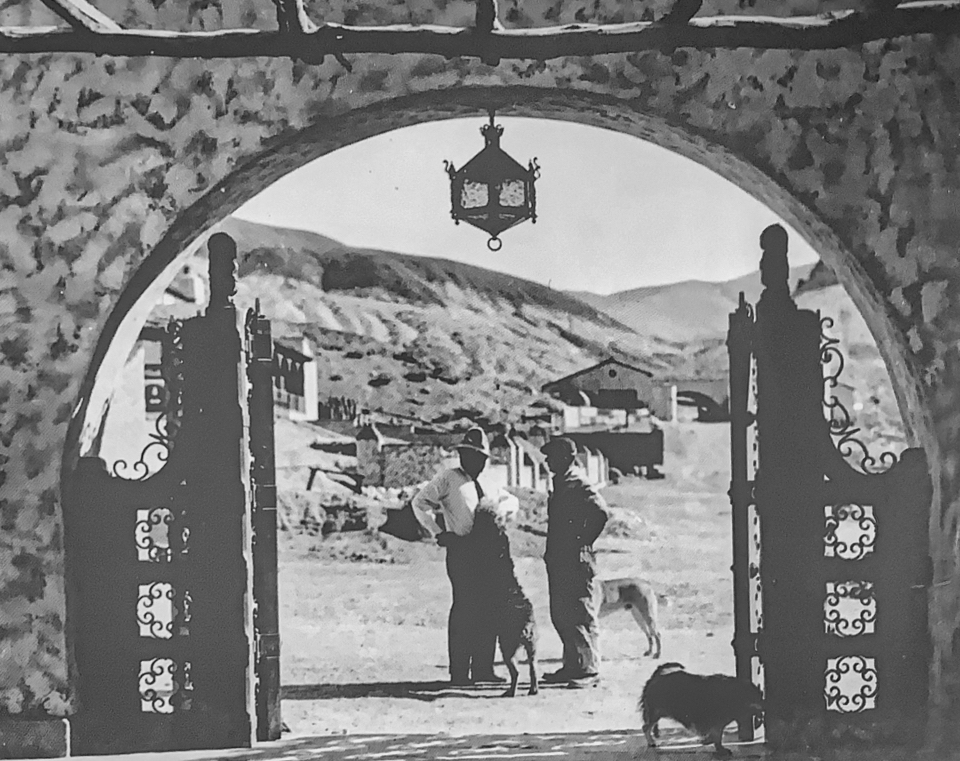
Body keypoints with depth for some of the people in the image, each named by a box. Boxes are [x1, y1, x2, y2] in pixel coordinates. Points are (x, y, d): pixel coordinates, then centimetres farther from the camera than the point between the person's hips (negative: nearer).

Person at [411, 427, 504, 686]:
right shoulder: (448, 478, 1)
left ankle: (482, 668, 12)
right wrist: (438, 532, -8)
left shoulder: (482, 485, 20)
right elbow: (419, 503, -3)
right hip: (461, 549, -7)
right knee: (464, 607, -10)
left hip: (485, 551, 7)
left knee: (488, 608, 5)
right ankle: (459, 672, -7)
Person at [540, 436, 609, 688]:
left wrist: (584, 542, -18)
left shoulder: (578, 486, -15)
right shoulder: (560, 485, 15)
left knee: (581, 616, -5)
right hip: (559, 561, 10)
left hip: (576, 562, -10)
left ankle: (590, 670, 0)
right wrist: (552, 549, 16)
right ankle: (572, 666, 21)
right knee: (560, 616, 13)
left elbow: (600, 512, -28)